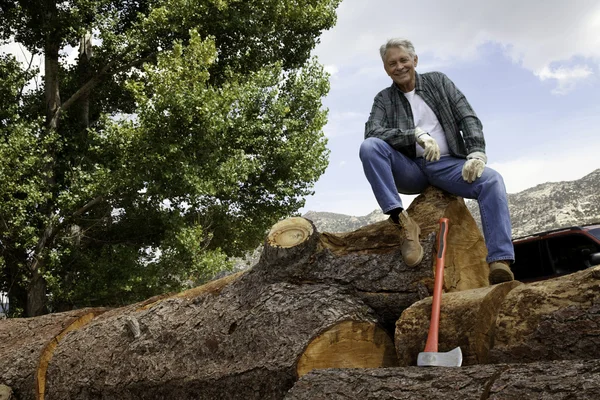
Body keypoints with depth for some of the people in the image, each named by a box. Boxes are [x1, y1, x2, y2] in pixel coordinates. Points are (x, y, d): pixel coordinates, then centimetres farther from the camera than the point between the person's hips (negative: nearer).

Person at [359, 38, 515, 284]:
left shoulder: (438, 82, 12)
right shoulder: (384, 99, 9)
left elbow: (468, 119, 5)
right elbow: (372, 132, -11)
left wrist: (477, 153, -14)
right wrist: (416, 135, -24)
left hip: (447, 165, 0)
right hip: (410, 169, 0)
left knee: (492, 180, -29)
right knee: (369, 147, -27)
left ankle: (500, 262, -39)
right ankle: (403, 221, -33)